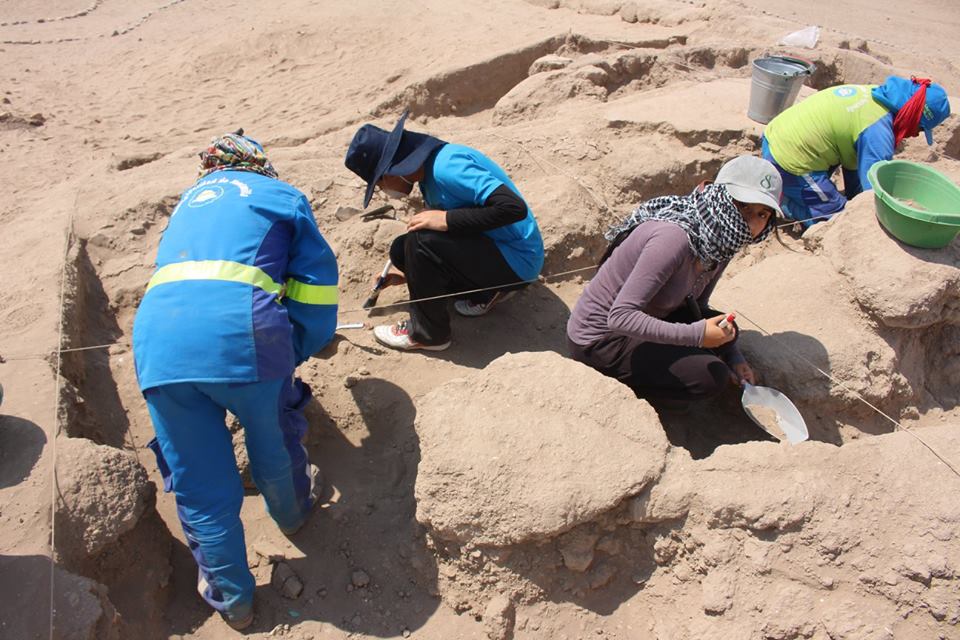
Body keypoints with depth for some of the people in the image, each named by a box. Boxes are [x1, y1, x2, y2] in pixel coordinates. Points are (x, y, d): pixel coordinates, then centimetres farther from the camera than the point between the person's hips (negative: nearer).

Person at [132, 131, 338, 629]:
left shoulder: (188, 200, 33)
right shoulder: (282, 194, 21)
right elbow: (317, 277, 15)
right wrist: (298, 350, 25)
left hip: (157, 335, 4)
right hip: (242, 332, -4)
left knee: (200, 486, 15)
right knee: (273, 442, 25)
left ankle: (230, 598, 33)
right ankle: (292, 511, 52)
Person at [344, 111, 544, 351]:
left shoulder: (446, 168, -25)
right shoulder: (430, 170, 6)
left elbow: (514, 207, -34)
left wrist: (446, 219, -28)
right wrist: (409, 272, 23)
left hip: (517, 260, -10)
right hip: (494, 246, 10)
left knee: (419, 240, -24)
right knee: (401, 250, 6)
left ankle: (427, 333, -5)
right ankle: (486, 291, 9)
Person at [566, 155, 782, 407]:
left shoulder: (722, 241, -2)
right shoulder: (674, 238, -31)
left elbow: (697, 307, 11)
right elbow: (621, 317, -34)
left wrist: (733, 356, 0)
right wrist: (695, 334, -35)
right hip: (598, 341, -9)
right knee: (711, 377, -15)